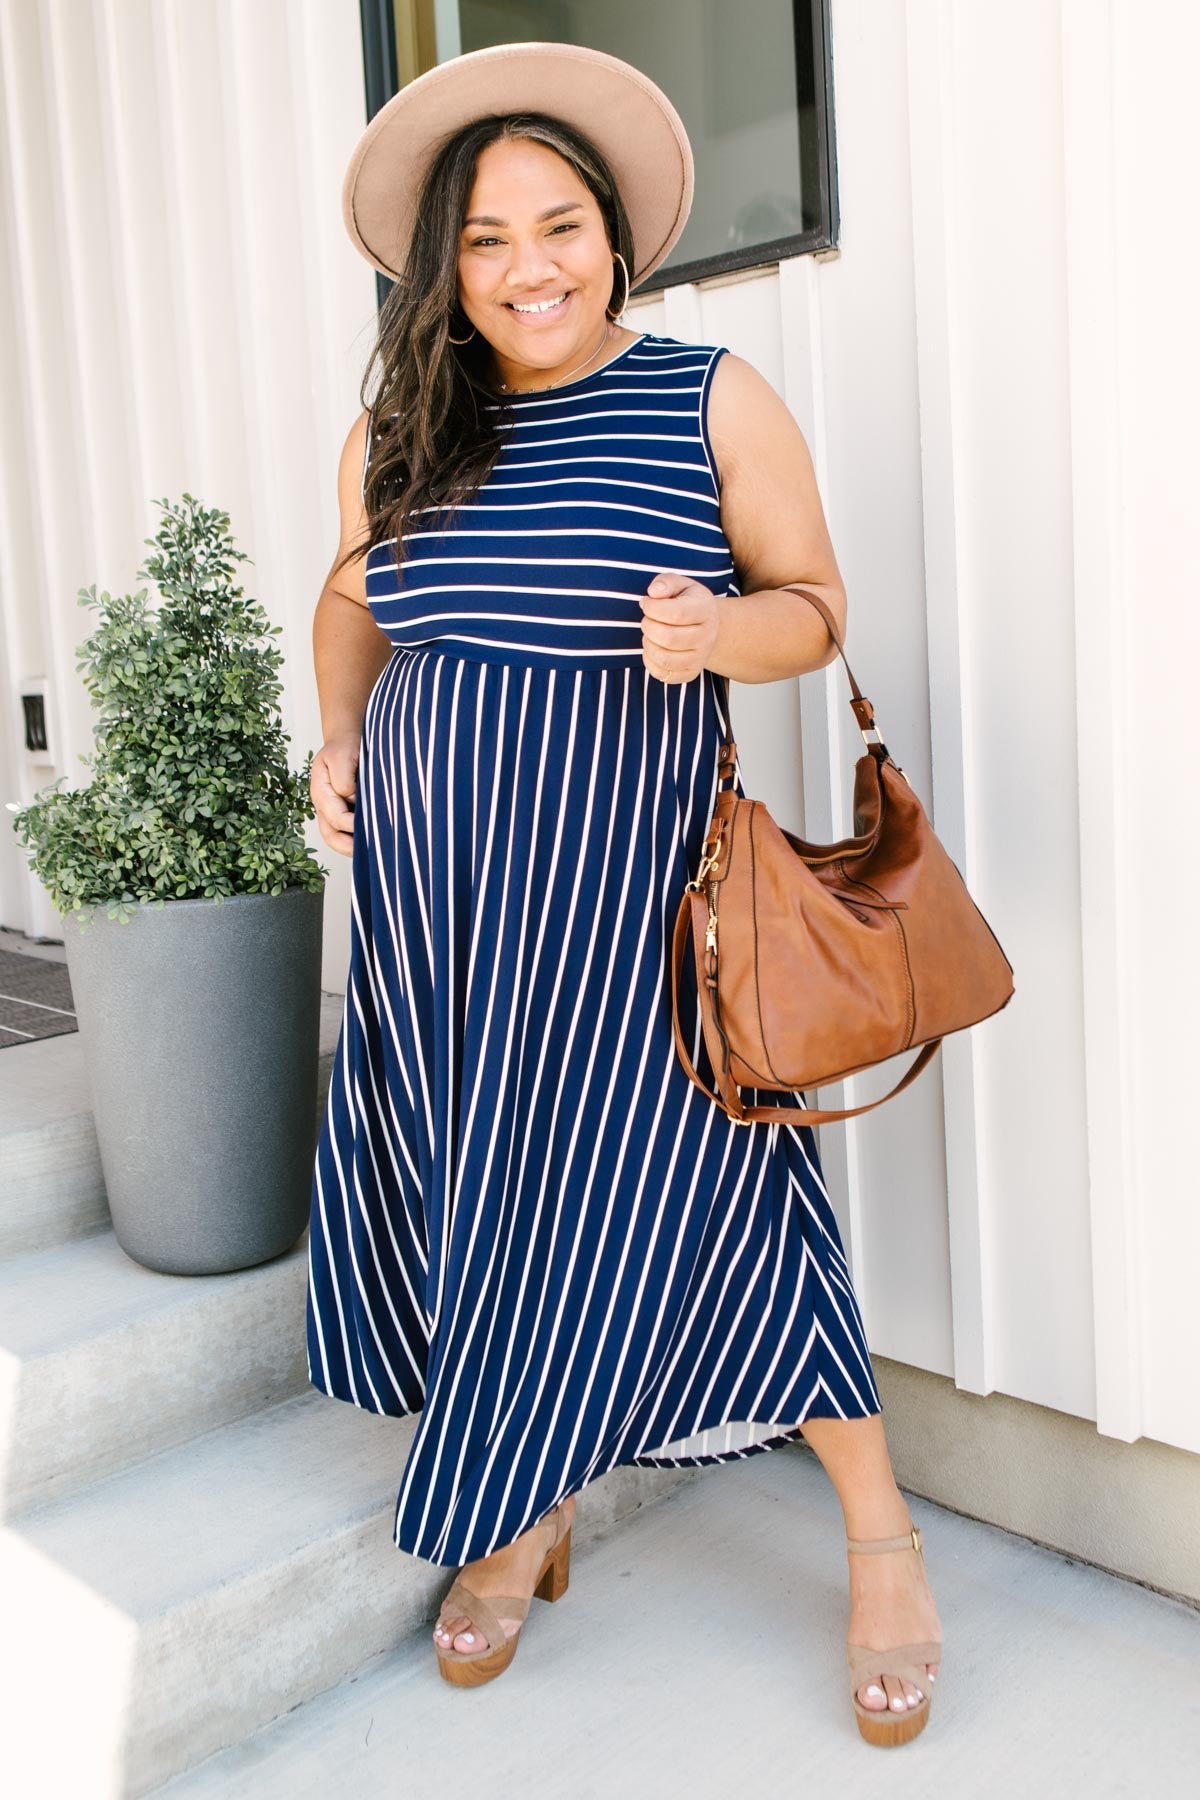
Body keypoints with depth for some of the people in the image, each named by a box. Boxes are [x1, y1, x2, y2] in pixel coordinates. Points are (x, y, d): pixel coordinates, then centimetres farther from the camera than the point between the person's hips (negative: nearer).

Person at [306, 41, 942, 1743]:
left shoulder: (714, 401, -2)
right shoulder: (396, 435, 8)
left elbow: (815, 605, 0)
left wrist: (716, 631, -21)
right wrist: (339, 741, 6)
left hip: (628, 883, -4)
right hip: (432, 890, 4)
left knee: (687, 1182, -3)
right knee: (464, 1191, 9)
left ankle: (882, 1538, 19)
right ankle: (529, 1518, 33)